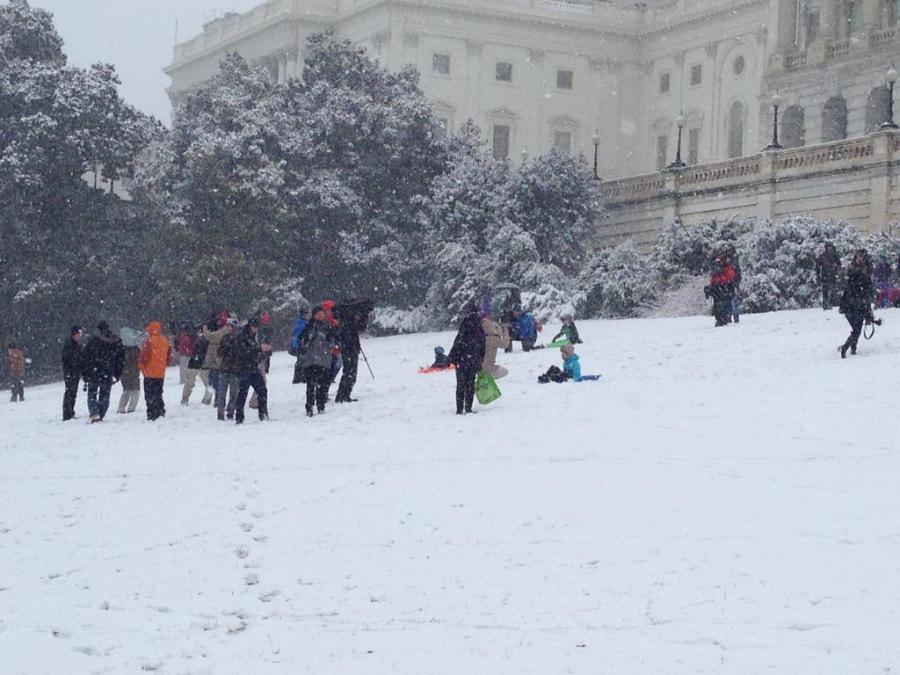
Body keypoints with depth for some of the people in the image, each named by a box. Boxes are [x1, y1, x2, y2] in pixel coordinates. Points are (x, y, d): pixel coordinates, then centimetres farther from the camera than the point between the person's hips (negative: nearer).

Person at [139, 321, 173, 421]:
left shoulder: (149, 341, -14)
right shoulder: (165, 341, 6)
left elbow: (144, 357, -15)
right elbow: (169, 358, 11)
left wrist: (142, 367, 4)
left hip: (150, 373, -6)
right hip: (161, 373, 6)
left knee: (150, 395, -2)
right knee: (158, 394, 18)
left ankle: (152, 415, -7)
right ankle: (160, 412, 18)